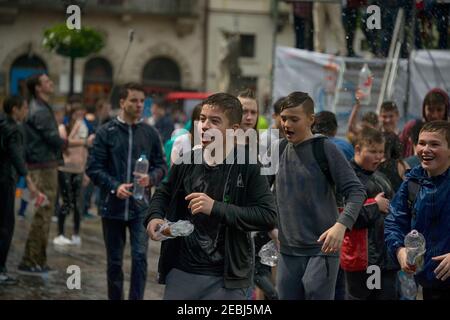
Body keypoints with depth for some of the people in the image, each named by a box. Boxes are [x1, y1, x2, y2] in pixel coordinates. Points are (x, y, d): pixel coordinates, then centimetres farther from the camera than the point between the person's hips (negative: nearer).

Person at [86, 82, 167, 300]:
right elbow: (93, 168, -3)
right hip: (113, 206, 0)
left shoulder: (150, 133, 4)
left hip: (140, 208, 0)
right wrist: (115, 186, -17)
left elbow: (161, 165, 8)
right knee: (114, 261, 9)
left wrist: (151, 178, -13)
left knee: (140, 256, -12)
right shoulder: (106, 132, -1)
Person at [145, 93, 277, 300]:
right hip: (180, 272, 4)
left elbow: (268, 216, -16)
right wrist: (154, 216, 1)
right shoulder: (188, 160, 5)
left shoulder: (248, 166, -9)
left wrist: (216, 208, -22)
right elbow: (164, 193, 22)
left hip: (226, 279, -4)